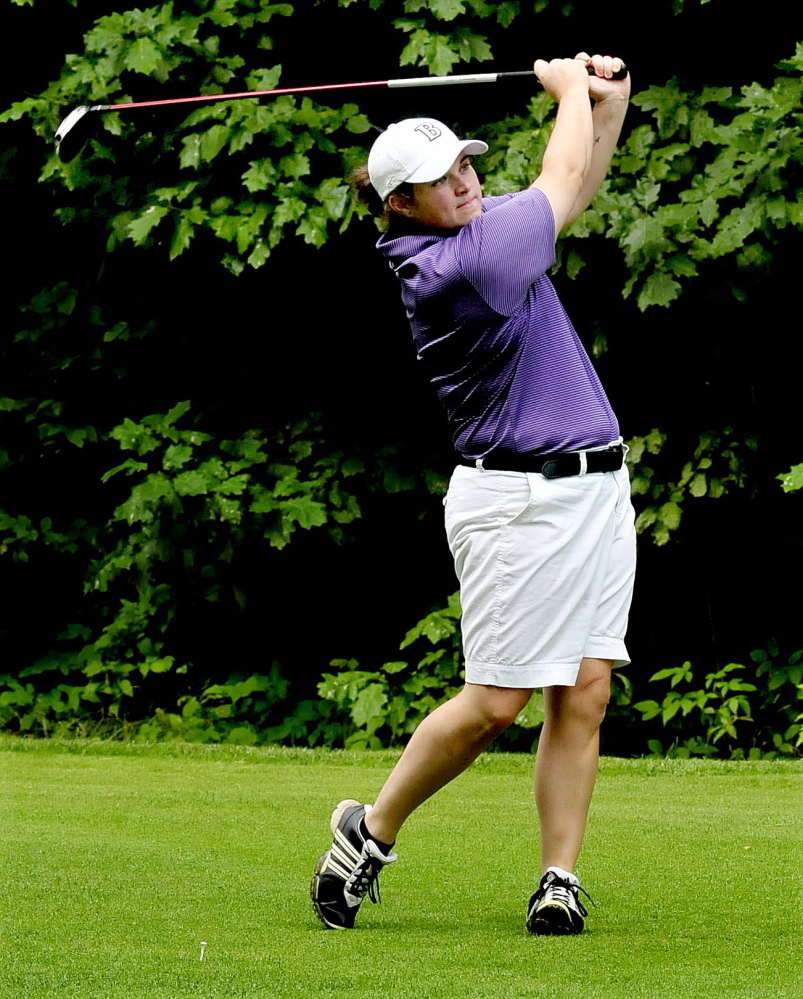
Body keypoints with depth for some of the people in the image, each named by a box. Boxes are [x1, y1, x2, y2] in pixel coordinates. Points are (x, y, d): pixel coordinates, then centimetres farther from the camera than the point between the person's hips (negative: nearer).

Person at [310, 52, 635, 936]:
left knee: (584, 695, 1)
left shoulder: (483, 229, 10)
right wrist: (568, 87, 10)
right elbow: (562, 180, -8)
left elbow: (576, 186, 23)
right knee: (494, 703, -5)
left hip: (598, 489, 9)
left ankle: (559, 879, 1)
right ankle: (369, 833, 14)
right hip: (519, 498, -8)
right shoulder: (453, 270, -18)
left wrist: (610, 99, 6)